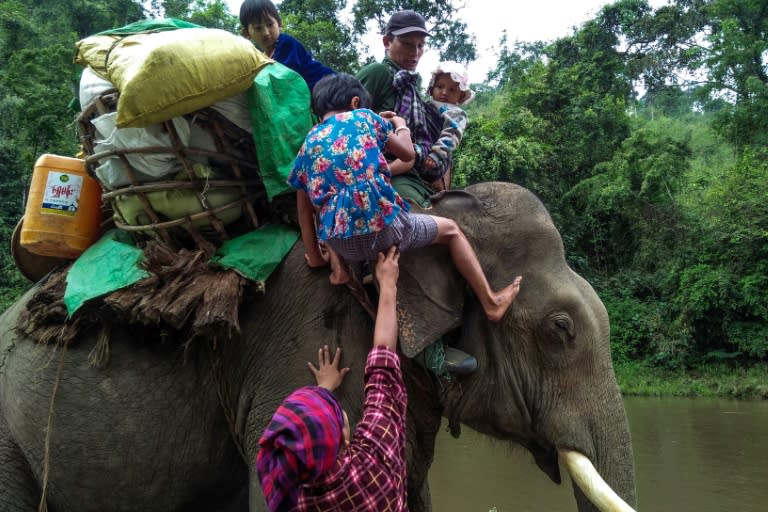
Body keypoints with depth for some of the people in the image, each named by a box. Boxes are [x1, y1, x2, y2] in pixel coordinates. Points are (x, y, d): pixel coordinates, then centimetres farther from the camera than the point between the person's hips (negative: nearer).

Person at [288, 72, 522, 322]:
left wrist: (314, 257, 22)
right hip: (384, 226, -3)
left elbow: (304, 211, 14)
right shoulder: (362, 117, 8)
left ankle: (339, 268, 15)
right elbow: (407, 153, 16)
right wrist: (401, 125, 35)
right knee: (451, 229, 23)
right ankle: (491, 302, 22)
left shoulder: (307, 145, 15)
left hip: (341, 244, 3)